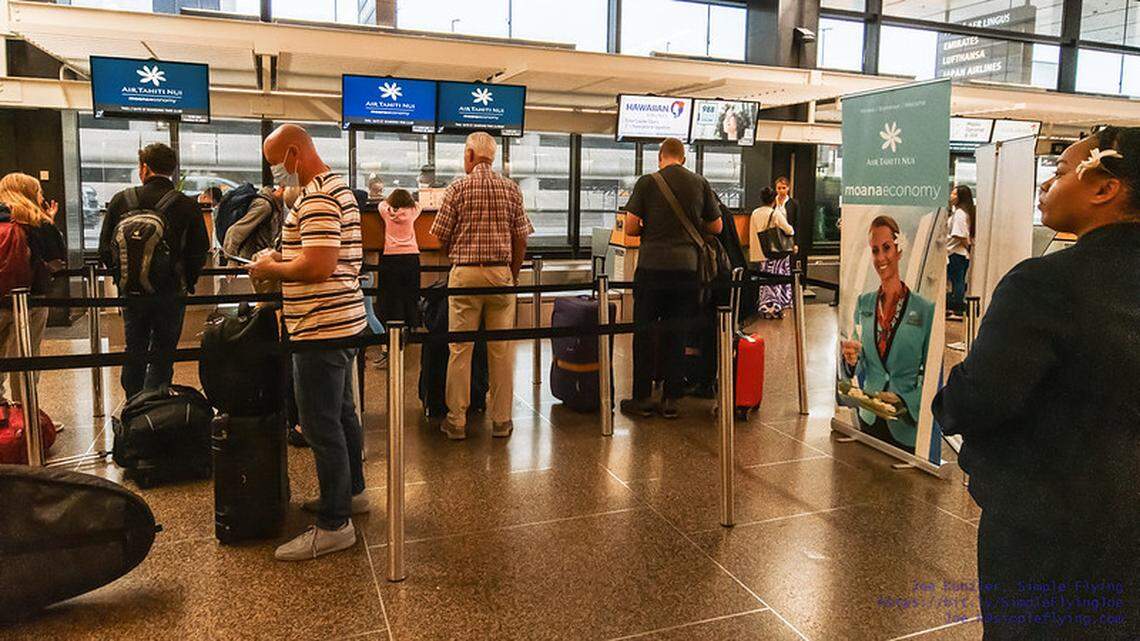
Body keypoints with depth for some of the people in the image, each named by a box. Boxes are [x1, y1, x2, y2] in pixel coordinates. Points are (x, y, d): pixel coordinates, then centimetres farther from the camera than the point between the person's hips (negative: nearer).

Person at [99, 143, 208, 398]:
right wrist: (187, 282, 9)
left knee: (134, 352, 17)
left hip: (131, 291, 3)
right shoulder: (188, 206, -8)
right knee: (162, 355, 5)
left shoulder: (121, 200, -1)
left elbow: (104, 249, 2)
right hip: (171, 292, -2)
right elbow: (199, 253, -6)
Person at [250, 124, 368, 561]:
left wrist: (272, 269, -11)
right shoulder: (338, 188, 17)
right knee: (342, 414, 20)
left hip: (321, 328, -11)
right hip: (342, 322, 11)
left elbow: (319, 264, -27)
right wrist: (282, 261, 14)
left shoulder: (316, 198, -17)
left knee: (321, 426, -5)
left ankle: (334, 525, 3)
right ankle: (351, 492, 35)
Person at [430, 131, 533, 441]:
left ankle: (457, 421, 9)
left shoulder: (458, 187, -3)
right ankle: (501, 420, 13)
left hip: (465, 273, -2)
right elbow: (521, 239, 5)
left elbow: (440, 236, -2)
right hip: (501, 273, 2)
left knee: (460, 348, 3)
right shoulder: (511, 189, 5)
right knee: (502, 349, 7)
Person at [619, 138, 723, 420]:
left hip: (652, 267, -2)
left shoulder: (647, 182, -2)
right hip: (686, 267, 3)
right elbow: (716, 227, 13)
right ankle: (671, 399, 14)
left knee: (645, 333, 6)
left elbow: (630, 228, -4)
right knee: (676, 334, 9)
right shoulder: (700, 184, 6)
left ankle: (641, 398, 11)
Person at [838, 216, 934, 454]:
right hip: (869, 419, 3)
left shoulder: (925, 309, -9)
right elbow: (856, 369, 8)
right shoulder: (864, 303, 4)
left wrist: (905, 400, -21)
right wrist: (851, 360, -13)